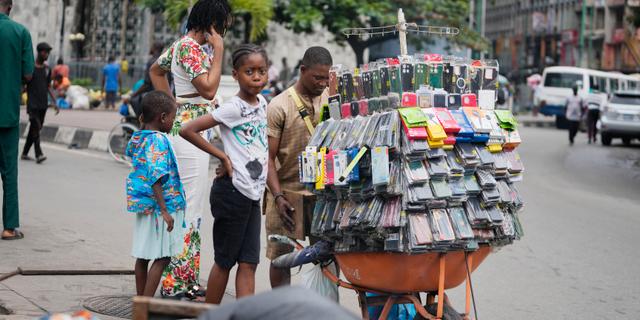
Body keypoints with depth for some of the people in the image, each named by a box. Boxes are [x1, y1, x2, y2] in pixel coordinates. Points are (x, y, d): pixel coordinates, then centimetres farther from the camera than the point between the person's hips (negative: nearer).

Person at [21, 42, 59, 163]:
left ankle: (25, 153, 16)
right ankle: (38, 155, -20)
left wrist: (55, 103, 9)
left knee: (35, 130, 7)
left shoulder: (47, 69, 12)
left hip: (43, 105, 5)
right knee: (36, 128, -14)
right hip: (33, 104, -5)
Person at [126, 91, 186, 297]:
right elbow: (156, 178, -24)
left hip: (143, 207, 9)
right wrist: (165, 211, -25)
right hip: (158, 207, -9)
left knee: (143, 256, 15)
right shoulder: (158, 140, -18)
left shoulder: (137, 138, 8)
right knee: (163, 257, -3)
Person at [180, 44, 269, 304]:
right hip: (232, 191, -7)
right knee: (225, 261, 3)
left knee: (248, 263, 4)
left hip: (254, 194, 7)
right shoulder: (233, 108, -14)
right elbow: (187, 130, -20)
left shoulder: (262, 103, 9)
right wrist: (222, 156, -15)